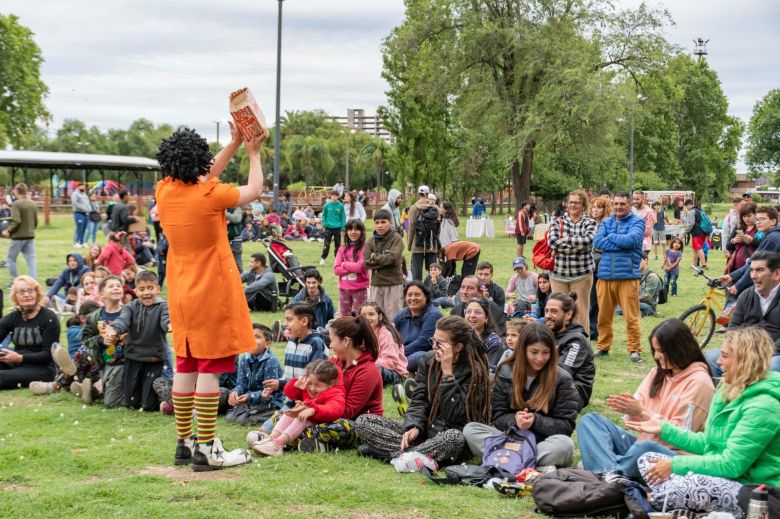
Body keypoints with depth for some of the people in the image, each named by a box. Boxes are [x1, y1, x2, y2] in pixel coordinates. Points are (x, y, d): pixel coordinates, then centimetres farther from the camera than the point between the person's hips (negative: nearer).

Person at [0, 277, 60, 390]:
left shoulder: (49, 318, -3)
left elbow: (48, 354, -9)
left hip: (42, 368, -5)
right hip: (17, 365, 5)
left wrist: (20, 358, -23)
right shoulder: (13, 317, 11)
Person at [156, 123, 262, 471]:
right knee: (210, 368, -4)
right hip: (212, 292, -7)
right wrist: (253, 153, 15)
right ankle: (205, 450, -2)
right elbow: (253, 190, 0)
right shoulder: (210, 196, -17)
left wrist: (234, 144, 17)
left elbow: (204, 177, 18)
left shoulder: (164, 191, 0)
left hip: (180, 294, 7)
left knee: (185, 366, 12)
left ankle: (184, 443, 19)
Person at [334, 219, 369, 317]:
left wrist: (344, 264, -2)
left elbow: (360, 267, -15)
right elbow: (336, 269, 0)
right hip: (344, 288, 5)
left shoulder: (365, 248, -4)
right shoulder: (343, 249, 9)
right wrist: (353, 268, -10)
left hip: (360, 288, -5)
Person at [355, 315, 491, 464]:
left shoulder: (474, 371, -12)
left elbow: (454, 415, -21)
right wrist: (414, 427, -18)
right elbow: (418, 400, 1)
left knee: (456, 438, -43)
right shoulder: (428, 360, 4)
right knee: (363, 421, -12)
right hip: (425, 429, 5)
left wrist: (447, 372, -23)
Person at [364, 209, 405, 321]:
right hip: (376, 283, 4)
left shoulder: (396, 238, -4)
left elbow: (393, 258, -18)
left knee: (392, 316, 0)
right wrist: (384, 260, -13)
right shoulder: (371, 241, 6)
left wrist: (375, 257, -6)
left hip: (393, 283, -4)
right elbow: (367, 263, -4)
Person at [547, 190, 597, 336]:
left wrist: (566, 239, -10)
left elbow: (588, 240, -16)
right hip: (559, 273, 1)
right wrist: (578, 244, -13)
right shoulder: (557, 222, 6)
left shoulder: (589, 222, 4)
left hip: (582, 274, -1)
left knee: (581, 311, 3)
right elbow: (552, 241, -11)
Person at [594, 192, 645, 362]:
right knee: (603, 316, 9)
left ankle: (634, 349, 4)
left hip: (628, 275, -4)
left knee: (631, 316, -5)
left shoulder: (637, 222, 3)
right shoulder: (606, 222, 15)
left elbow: (632, 239, -16)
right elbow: (597, 242, -2)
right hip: (605, 275, 4)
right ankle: (603, 347, 21)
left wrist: (610, 237, -2)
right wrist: (621, 243, -9)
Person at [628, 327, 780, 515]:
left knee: (691, 485, -38)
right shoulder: (728, 391, 9)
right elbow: (707, 443, 17)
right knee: (647, 459, 1)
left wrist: (675, 464, -20)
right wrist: (663, 429, 12)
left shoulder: (763, 406, -20)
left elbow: (731, 465, -23)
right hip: (721, 477, 10)